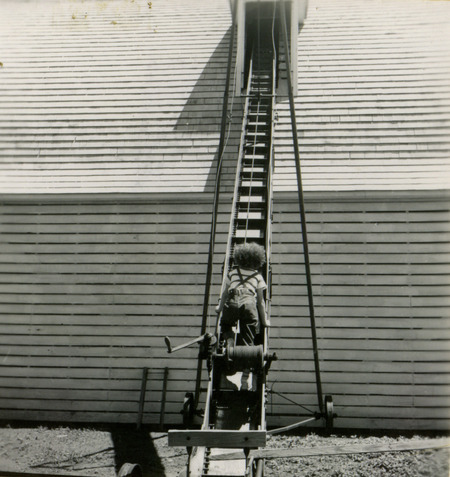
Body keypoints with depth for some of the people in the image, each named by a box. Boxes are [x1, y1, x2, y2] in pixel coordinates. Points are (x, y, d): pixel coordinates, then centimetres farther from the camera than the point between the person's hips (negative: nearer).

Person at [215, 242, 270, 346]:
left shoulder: (233, 272, 26)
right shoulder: (258, 276, 22)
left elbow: (225, 293, 30)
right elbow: (260, 300, 22)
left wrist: (220, 307, 48)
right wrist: (264, 320, 31)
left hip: (231, 304, 1)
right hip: (249, 304, -1)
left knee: (226, 323, 30)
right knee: (247, 342, 5)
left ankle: (229, 337, 4)